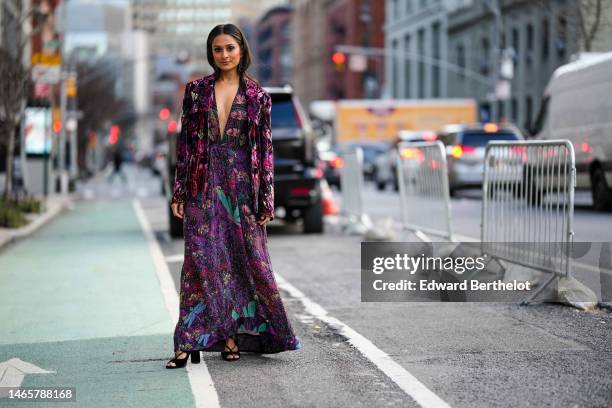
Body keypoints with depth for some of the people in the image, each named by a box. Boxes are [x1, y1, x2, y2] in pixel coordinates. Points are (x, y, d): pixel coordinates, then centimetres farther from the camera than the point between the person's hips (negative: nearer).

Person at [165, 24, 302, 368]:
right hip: (204, 185, 0)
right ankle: (191, 341, -3)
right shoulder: (196, 90, 6)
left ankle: (233, 336, 14)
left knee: (245, 259, 2)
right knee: (200, 259, -4)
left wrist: (266, 199, -2)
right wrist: (179, 192, 1)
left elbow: (266, 149, 3)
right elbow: (185, 142, 6)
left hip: (242, 185, 0)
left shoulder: (258, 95, 4)